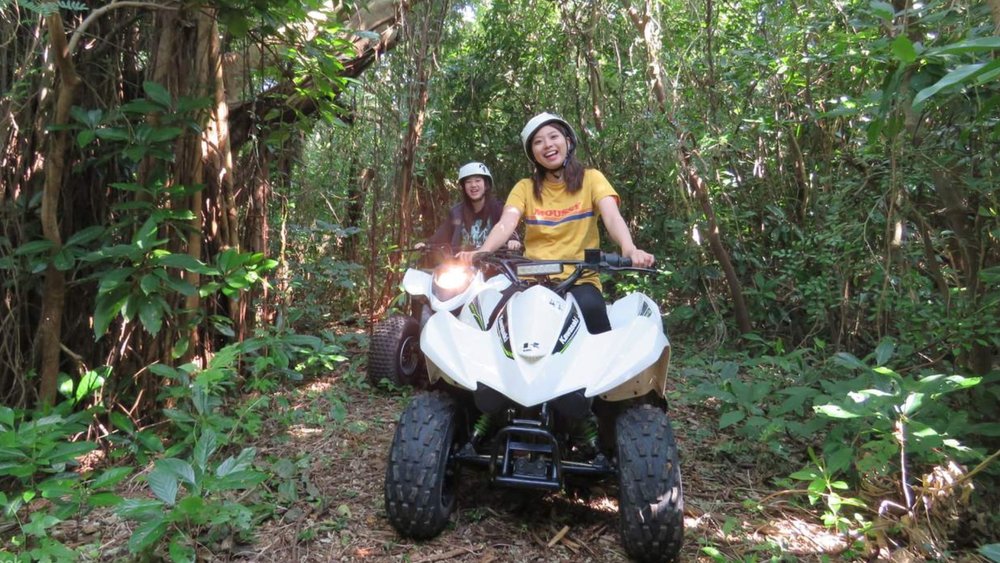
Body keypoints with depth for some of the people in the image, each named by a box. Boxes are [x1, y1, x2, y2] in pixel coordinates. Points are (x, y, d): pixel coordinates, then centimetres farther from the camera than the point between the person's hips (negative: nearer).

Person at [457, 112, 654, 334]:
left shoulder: (591, 178, 6)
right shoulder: (525, 187, 11)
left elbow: (613, 218, -10)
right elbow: (506, 224, -7)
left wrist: (629, 249, -33)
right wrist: (481, 252, -29)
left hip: (581, 279, -1)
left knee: (590, 307, -33)